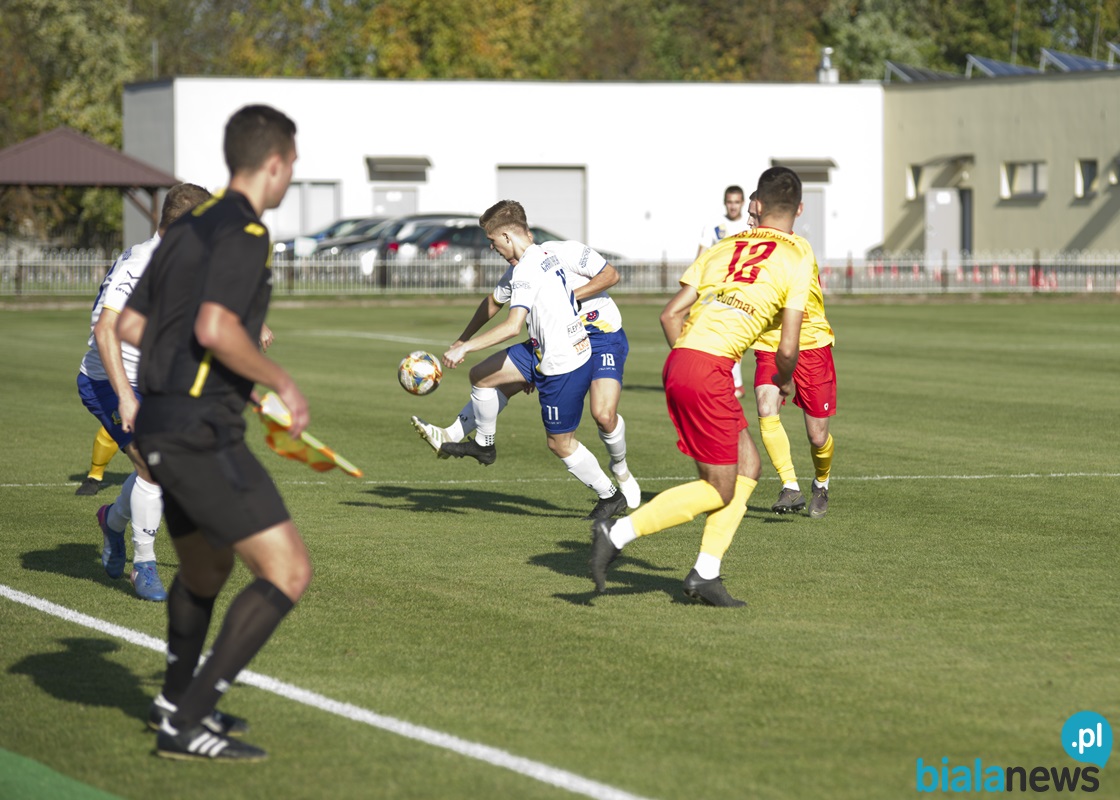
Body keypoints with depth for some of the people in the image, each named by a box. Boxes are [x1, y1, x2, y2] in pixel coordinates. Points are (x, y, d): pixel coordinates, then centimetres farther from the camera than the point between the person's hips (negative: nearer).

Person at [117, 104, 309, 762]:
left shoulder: (190, 227, 16)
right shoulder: (244, 232, -12)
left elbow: (129, 326, 18)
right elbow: (215, 329, -25)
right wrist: (282, 381, -13)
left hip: (161, 426, 10)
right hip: (202, 430, -10)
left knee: (207, 568, 30)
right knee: (289, 572, -10)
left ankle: (177, 698, 48)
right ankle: (188, 723, -10)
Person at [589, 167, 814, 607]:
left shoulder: (724, 248, 18)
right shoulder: (797, 258, 2)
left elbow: (671, 314, 13)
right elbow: (787, 347, -3)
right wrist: (785, 381, 18)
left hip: (678, 361, 7)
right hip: (710, 369, -7)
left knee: (748, 466, 16)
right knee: (719, 491, 3)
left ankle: (705, 574, 11)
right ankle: (617, 532, -7)